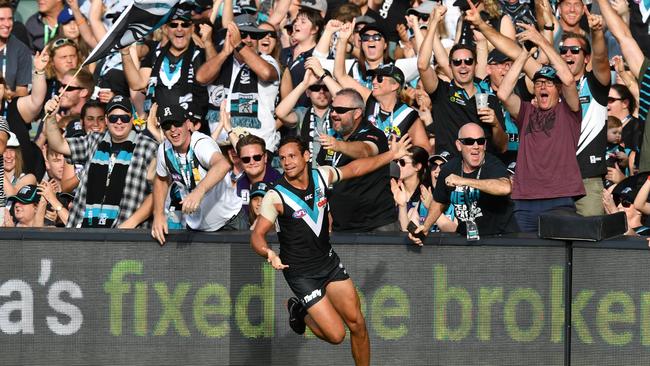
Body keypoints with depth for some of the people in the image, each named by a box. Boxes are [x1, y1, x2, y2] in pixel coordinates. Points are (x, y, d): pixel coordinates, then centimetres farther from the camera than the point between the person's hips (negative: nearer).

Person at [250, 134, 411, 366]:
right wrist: (269, 253, -40)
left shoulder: (321, 176, -5)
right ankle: (300, 311, 20)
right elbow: (257, 236, -18)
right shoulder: (275, 197, -19)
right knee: (336, 334, -7)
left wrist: (391, 155, 15)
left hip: (329, 261, 5)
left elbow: (354, 168, 13)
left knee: (357, 324, 4)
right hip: (302, 274, -5)